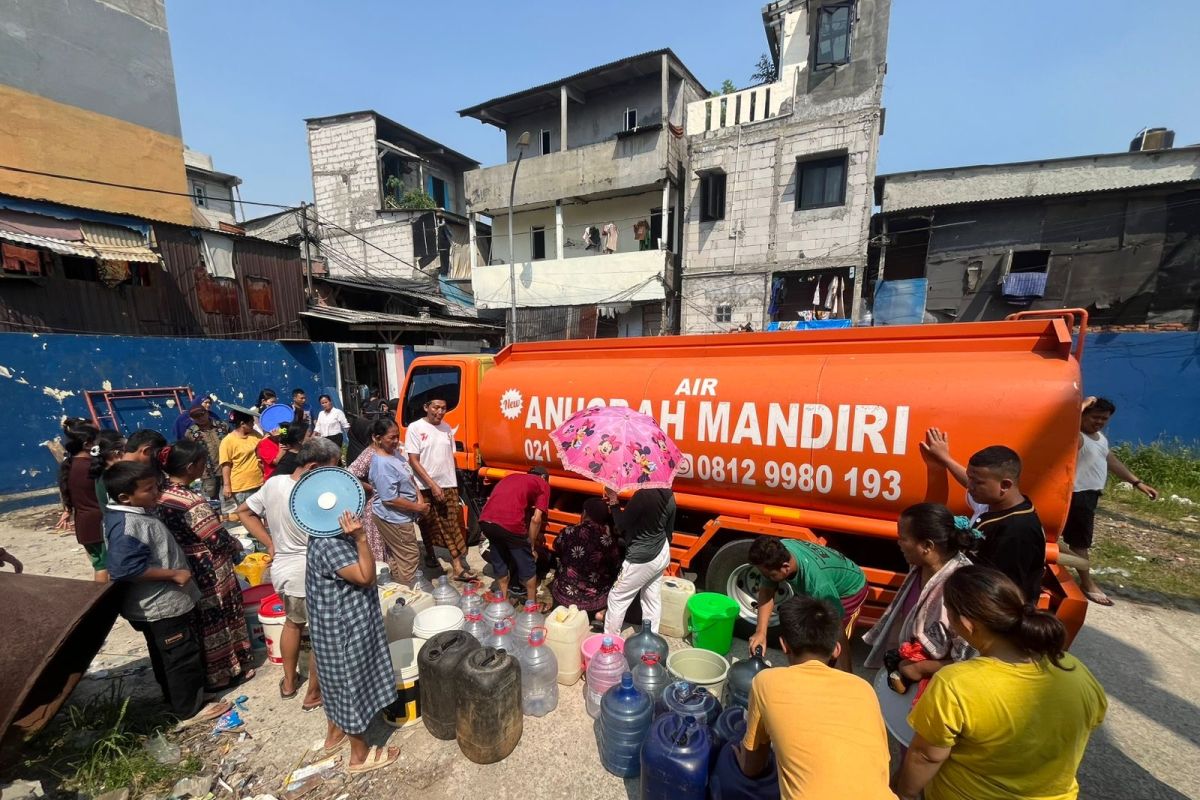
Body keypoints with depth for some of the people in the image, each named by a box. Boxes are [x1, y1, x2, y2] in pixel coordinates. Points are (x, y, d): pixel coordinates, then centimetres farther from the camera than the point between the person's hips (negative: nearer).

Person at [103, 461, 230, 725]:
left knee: (166, 656, 25)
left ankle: (174, 697, 42)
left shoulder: (134, 513, 4)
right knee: (183, 656, 5)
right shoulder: (127, 526, -28)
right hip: (163, 605, -10)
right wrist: (174, 574, -26)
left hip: (160, 603, 10)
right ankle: (190, 708, 20)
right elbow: (128, 569, -32)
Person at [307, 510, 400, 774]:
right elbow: (366, 576, -32)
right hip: (345, 626, -10)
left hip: (336, 622, 10)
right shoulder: (329, 545, -32)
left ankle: (334, 733, 49)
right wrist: (361, 538, -38)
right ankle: (360, 754, 27)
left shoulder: (327, 536, 0)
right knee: (352, 682, 8)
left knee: (337, 679, 28)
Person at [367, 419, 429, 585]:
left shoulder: (394, 454, 3)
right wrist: (418, 508, -18)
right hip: (393, 518, -9)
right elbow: (390, 499, -27)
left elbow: (410, 478, 11)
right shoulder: (382, 464, -25)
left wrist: (420, 499, -3)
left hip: (396, 516, 9)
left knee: (397, 556, 20)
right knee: (410, 555, 2)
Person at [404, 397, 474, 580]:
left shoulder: (447, 428, 7)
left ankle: (458, 566, 0)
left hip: (449, 486, 3)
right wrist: (433, 485, -17)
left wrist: (453, 483, 11)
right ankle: (429, 555, 37)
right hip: (426, 487, -3)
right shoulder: (415, 428, -8)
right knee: (428, 525, 14)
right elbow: (413, 461, -12)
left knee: (453, 526, -1)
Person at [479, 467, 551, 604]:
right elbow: (536, 519, 5)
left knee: (499, 562, 27)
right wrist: (532, 546, 16)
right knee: (527, 566, 17)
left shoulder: (511, 476, 31)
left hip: (485, 520, 6)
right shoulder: (543, 484, 15)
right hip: (510, 524, -5)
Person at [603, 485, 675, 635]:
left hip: (641, 559, -7)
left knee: (617, 598, 12)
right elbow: (669, 530, 7)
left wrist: (613, 501, -6)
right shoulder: (668, 494, -5)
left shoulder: (643, 495, -30)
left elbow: (621, 525, -19)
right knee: (653, 600, 21)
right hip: (661, 555, 8)